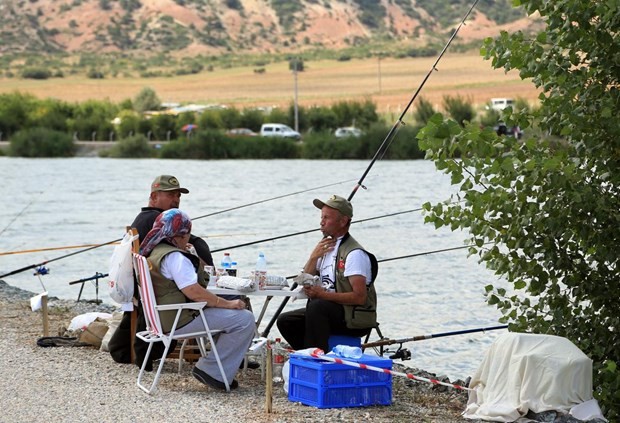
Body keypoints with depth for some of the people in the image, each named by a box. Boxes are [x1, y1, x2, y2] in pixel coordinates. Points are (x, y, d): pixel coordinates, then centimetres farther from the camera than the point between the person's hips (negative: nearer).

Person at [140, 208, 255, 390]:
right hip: (181, 321, -11)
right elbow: (194, 292, -25)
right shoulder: (174, 257, -18)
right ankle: (211, 371, -11)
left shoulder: (154, 252, 14)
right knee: (245, 319, -14)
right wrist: (227, 303, -18)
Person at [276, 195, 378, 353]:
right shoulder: (325, 247, 13)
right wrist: (313, 257, -3)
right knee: (285, 321, -2)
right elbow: (305, 285, 12)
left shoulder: (355, 253, -15)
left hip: (355, 319, -9)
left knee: (316, 306, -33)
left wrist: (323, 294, -27)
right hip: (329, 312, 9)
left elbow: (360, 297, -23)